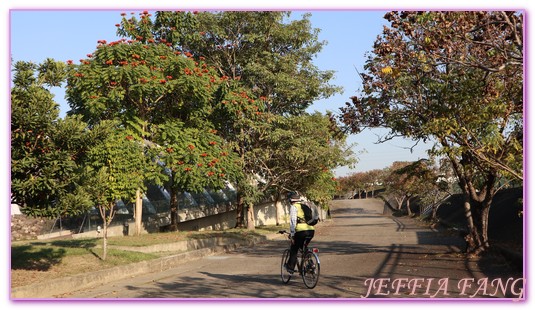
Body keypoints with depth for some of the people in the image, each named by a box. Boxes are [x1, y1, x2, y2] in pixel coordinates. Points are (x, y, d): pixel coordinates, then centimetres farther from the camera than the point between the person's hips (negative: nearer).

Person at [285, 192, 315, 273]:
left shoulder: (293, 207, 2)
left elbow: (293, 221, -8)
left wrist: (292, 234, -6)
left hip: (301, 231, -6)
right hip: (311, 230, 7)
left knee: (294, 249, 9)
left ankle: (290, 267, 9)